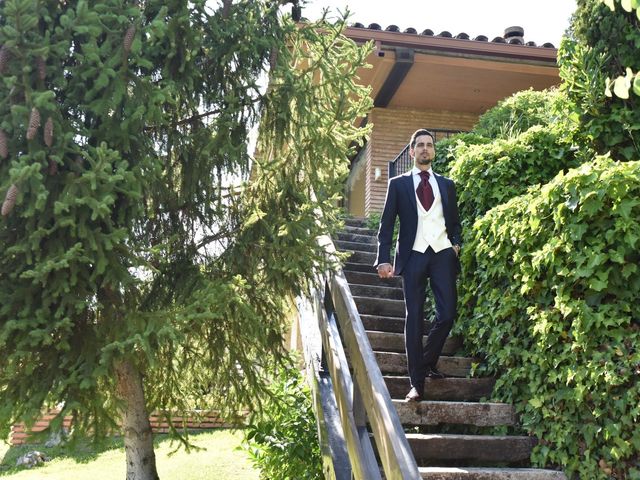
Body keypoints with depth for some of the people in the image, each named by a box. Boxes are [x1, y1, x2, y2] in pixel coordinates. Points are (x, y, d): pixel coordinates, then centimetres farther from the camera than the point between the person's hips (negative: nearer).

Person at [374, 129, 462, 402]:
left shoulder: (446, 184, 17)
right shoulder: (398, 184, 9)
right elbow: (386, 224, 3)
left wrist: (456, 244, 1)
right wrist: (383, 259, -7)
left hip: (442, 254, 2)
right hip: (414, 255, -2)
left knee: (447, 314, -4)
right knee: (414, 318, -1)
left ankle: (428, 362, 21)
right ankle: (417, 382, 5)